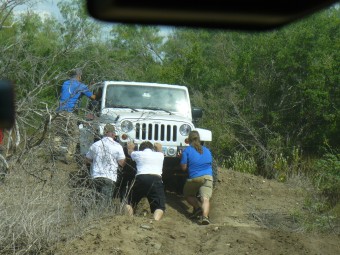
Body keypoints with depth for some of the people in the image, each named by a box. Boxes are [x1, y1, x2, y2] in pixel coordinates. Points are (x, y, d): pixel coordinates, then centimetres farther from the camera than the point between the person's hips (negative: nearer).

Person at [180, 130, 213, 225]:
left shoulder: (187, 150, 0)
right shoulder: (207, 150, 15)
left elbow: (183, 167, -1)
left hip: (194, 178, -3)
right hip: (208, 177, 3)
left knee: (187, 194, 20)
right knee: (205, 198, -11)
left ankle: (198, 207, -6)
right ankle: (205, 216, -36)